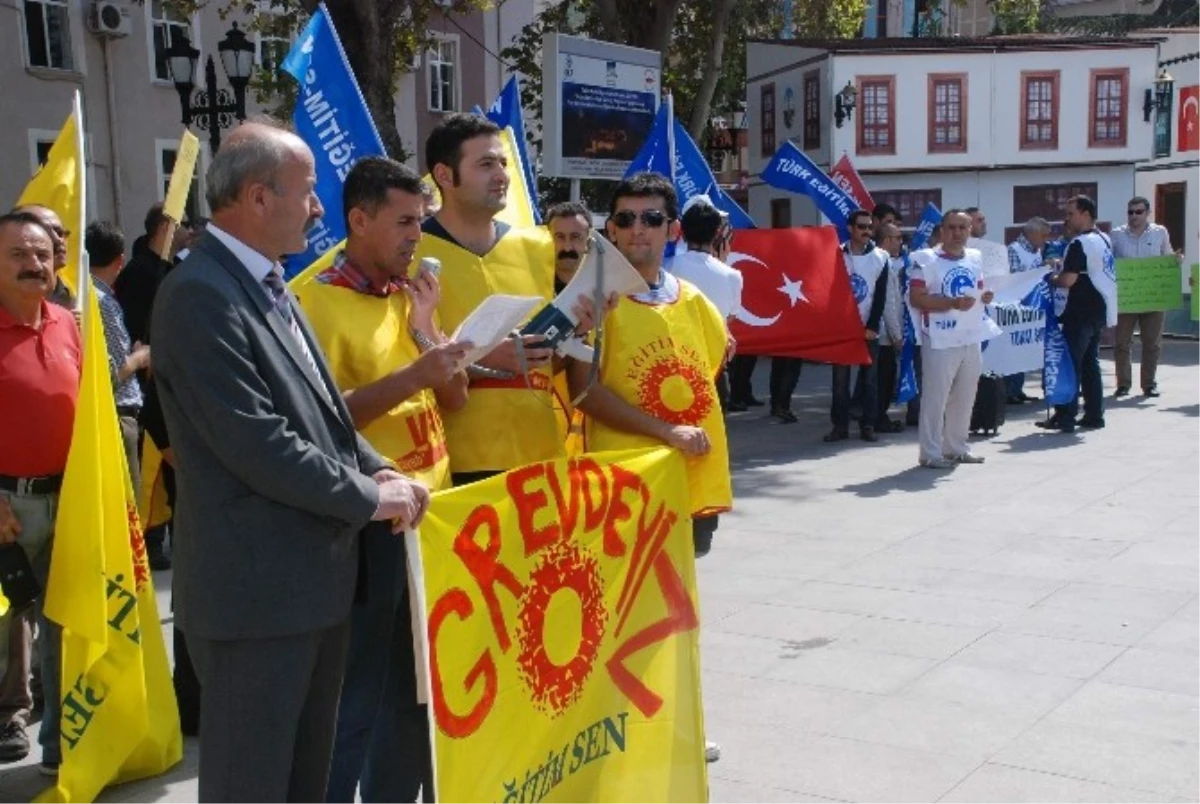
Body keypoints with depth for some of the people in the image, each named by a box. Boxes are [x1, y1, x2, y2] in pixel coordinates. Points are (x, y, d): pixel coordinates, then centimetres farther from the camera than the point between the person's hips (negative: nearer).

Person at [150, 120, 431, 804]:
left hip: (317, 575, 9)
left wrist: (377, 469, 1)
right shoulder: (199, 295, -18)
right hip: (258, 586, -9)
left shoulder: (270, 285, 13)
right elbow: (256, 445, -23)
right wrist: (370, 497, -14)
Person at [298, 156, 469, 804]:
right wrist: (410, 378, -24)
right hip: (368, 523, -7)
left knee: (420, 688, 15)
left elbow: (454, 399, 10)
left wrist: (427, 325, -4)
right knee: (358, 694, 0)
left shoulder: (409, 293, 12)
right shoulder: (318, 300, -10)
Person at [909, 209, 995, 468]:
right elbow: (917, 299, -15)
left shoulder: (975, 258, 11)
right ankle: (931, 453, 3)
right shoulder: (927, 260, -9)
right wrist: (952, 303, -23)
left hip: (972, 339, 7)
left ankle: (957, 448, 26)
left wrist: (985, 297, 0)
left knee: (965, 398, 14)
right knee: (935, 398, -4)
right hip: (941, 340, -7)